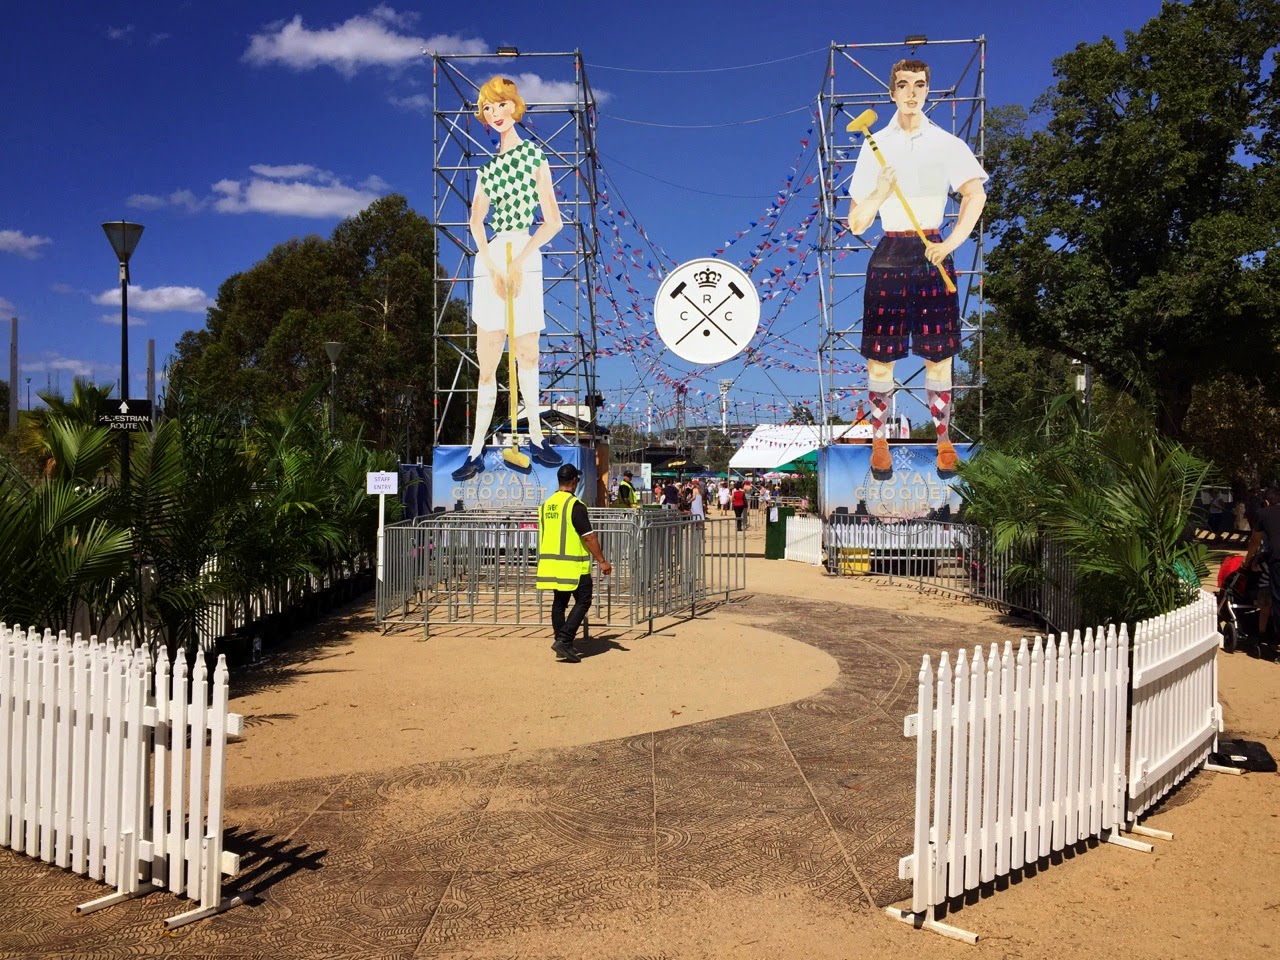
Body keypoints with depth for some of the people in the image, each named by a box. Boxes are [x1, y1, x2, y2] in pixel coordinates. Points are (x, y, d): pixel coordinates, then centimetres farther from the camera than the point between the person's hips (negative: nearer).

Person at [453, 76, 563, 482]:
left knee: (527, 353, 5)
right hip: (489, 259, 3)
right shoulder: (487, 167, 16)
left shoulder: (534, 155, 5)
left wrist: (517, 262, -13)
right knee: (487, 362, 1)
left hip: (525, 257, -3)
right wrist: (492, 266, -12)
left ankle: (536, 437, 17)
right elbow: (476, 220, 5)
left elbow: (553, 222, -4)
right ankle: (477, 450, 3)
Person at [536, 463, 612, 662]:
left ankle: (564, 647, 16)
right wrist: (602, 561, -10)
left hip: (551, 563, 8)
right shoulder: (575, 505, -14)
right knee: (583, 601, 1)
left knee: (559, 603, 13)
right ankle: (563, 640, -9)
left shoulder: (546, 505, 10)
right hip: (573, 565, -8)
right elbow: (589, 536, -16)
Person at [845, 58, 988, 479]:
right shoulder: (875, 146, 6)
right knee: (880, 360, 1)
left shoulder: (948, 144, 4)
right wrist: (879, 192, -16)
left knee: (939, 357, 4)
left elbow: (975, 194, -10)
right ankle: (879, 441, 17)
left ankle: (944, 441, 19)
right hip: (888, 257, 0)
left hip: (933, 254, 0)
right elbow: (856, 224, 3)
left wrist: (949, 244, -22)